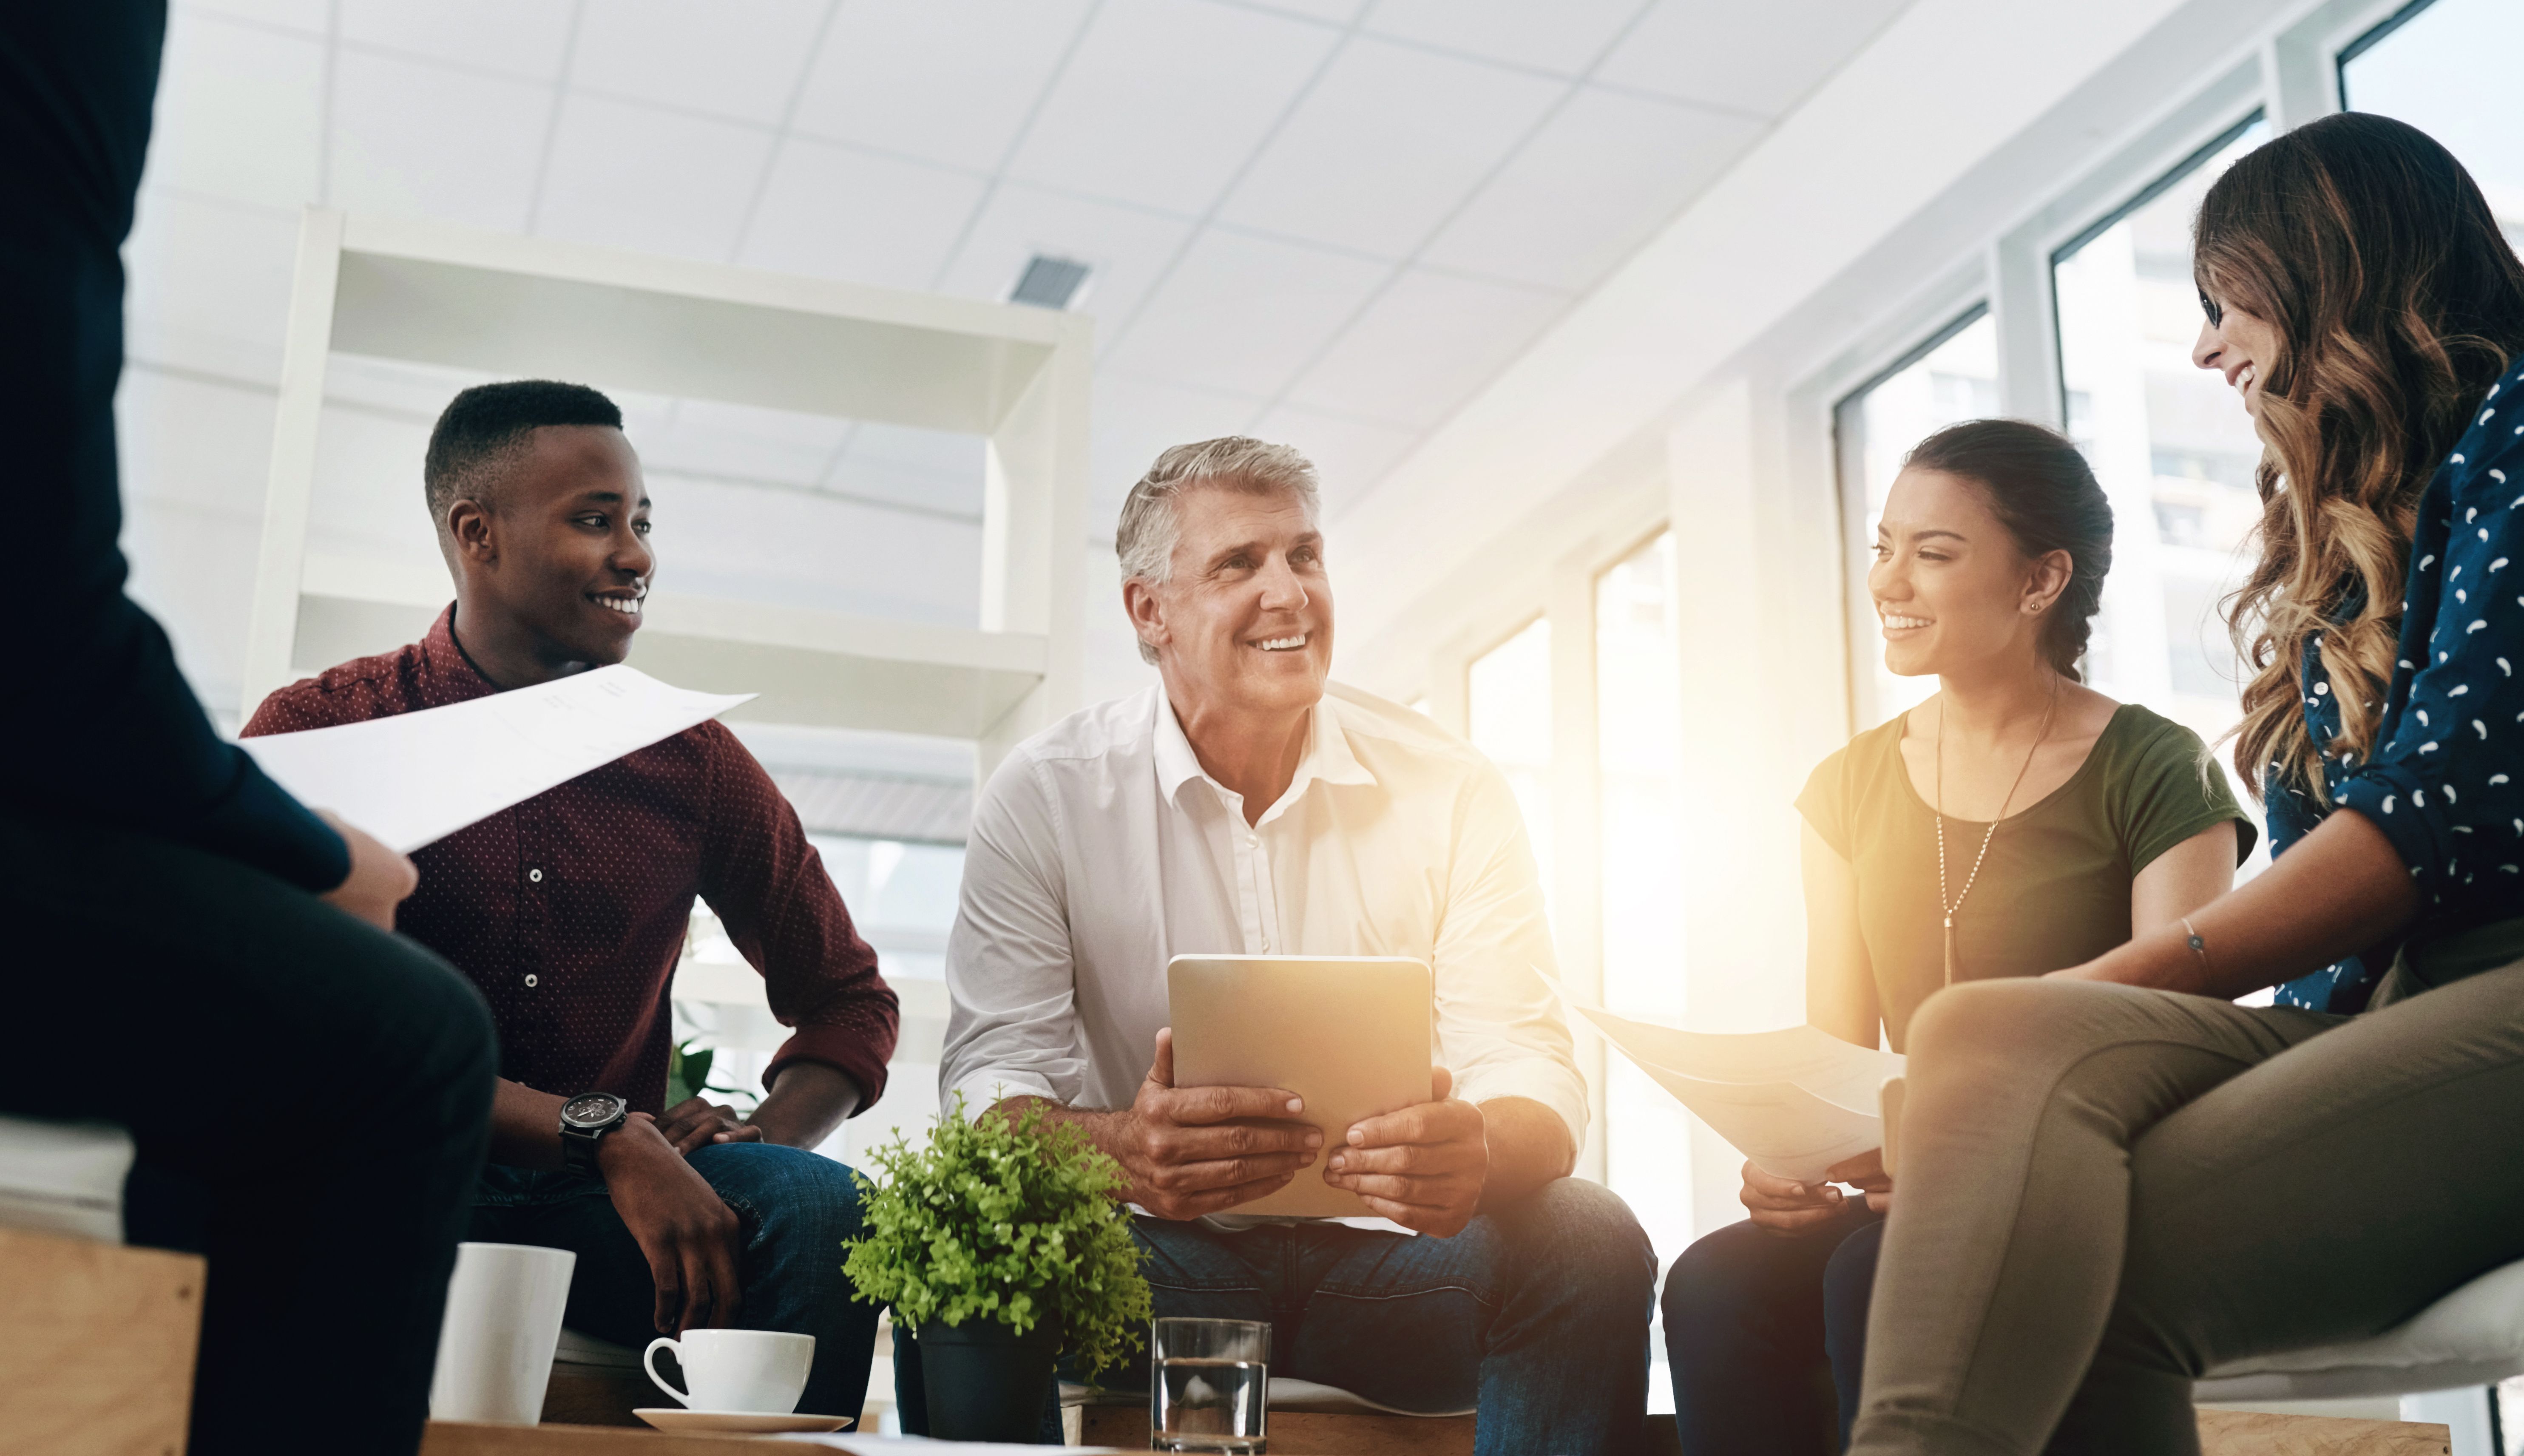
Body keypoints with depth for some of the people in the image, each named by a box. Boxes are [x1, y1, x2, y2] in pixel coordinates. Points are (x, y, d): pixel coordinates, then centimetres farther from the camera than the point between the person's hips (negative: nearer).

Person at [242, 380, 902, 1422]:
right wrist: (604, 1135, -22)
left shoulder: (694, 762, 9)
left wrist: (762, 1141, -7)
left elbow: (848, 998, 16)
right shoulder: (318, 731, 0)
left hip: (601, 1214, 3)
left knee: (819, 1207, -25)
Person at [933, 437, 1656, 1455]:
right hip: (1148, 1260, -1)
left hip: (1382, 1255, 2)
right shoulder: (1043, 797, -3)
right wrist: (1117, 1150, -34)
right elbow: (991, 1082, -9)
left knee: (1591, 1244, -27)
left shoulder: (1451, 792, 0)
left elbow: (1525, 1068, -7)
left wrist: (1479, 1152, -34)